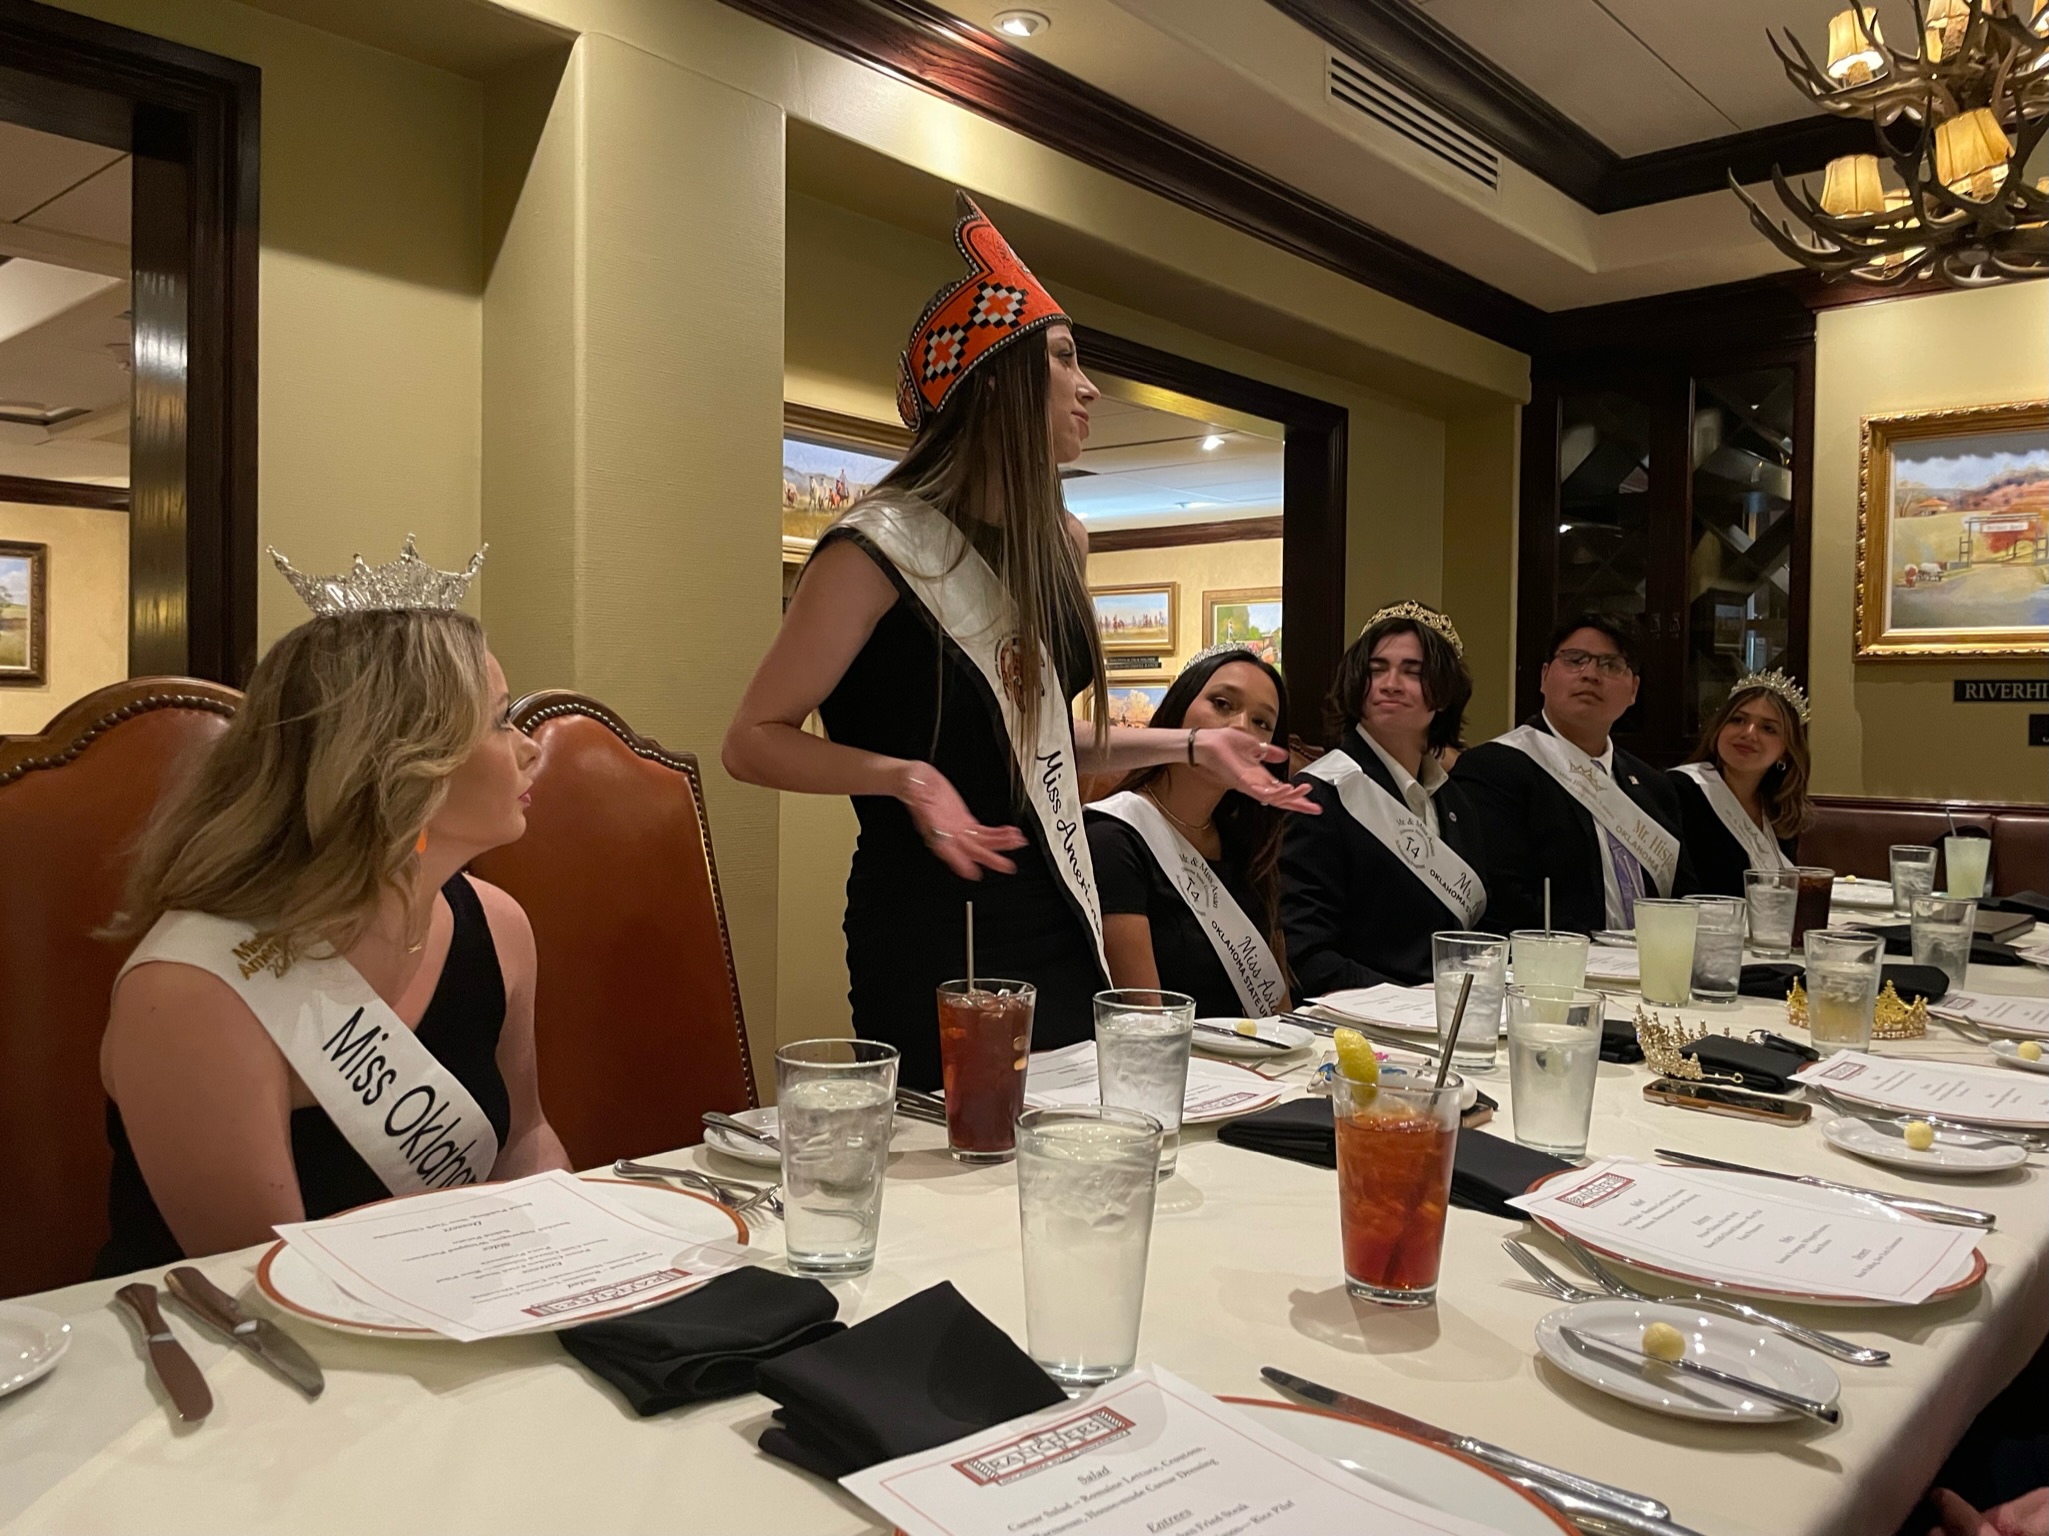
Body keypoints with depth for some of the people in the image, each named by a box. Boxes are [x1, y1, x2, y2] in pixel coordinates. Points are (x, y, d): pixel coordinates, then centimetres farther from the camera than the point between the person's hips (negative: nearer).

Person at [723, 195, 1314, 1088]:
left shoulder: (1059, 541, 10)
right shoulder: (881, 546, -14)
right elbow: (754, 742, -11)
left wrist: (1187, 744, 11)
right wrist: (902, 776, -26)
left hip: (1061, 923, 7)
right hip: (939, 942, -7)